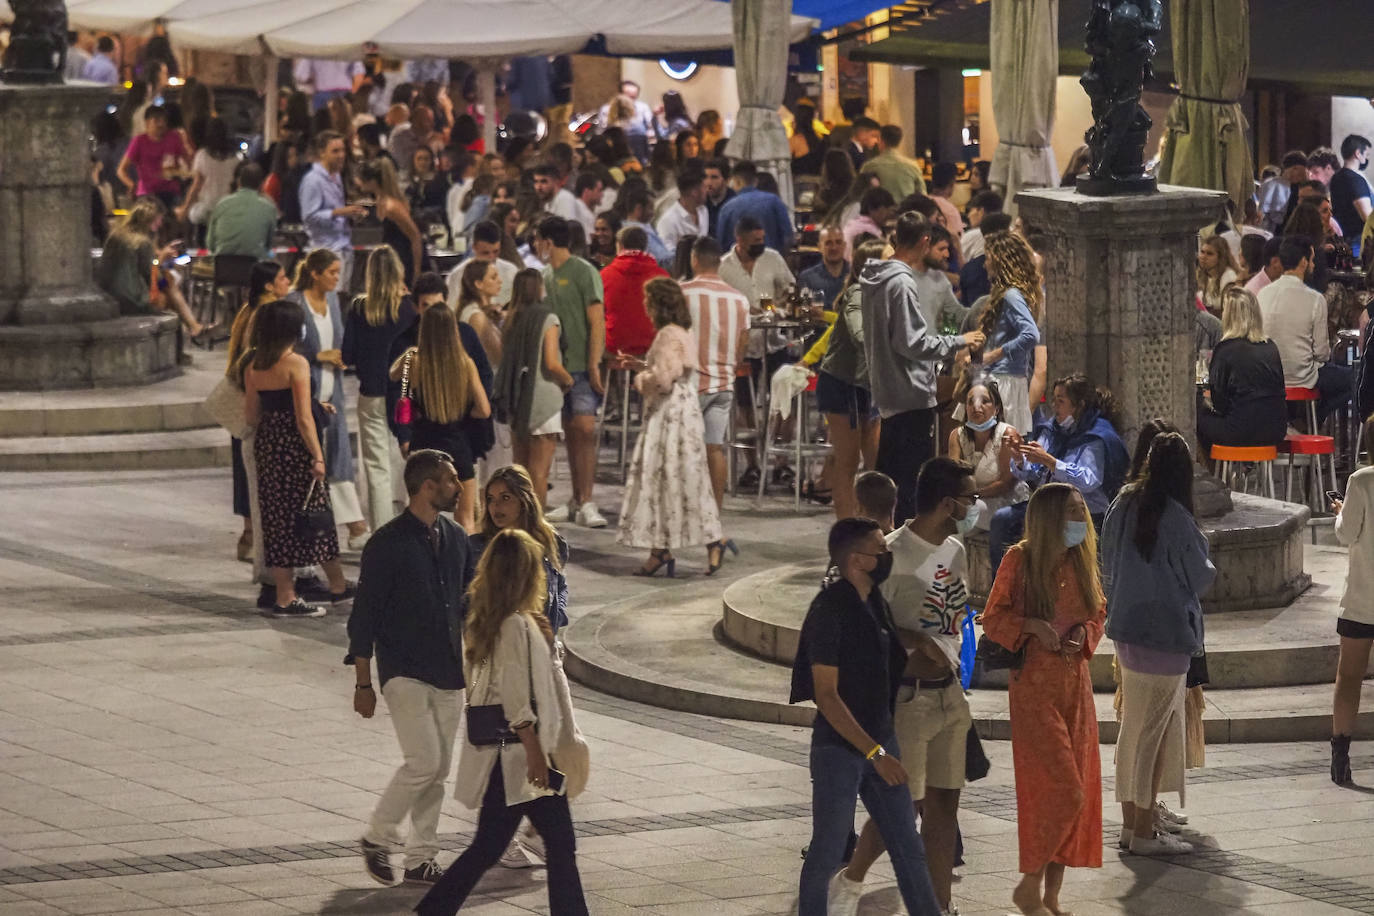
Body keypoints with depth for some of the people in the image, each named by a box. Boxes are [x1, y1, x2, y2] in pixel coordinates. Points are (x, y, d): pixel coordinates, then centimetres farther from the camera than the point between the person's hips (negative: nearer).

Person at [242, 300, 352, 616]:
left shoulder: (253, 367, 5)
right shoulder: (296, 364, -14)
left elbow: (251, 415, 10)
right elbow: (303, 418, -17)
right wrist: (317, 456, -14)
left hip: (266, 445, 6)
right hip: (295, 446, -6)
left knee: (277, 518, 9)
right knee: (314, 513, 6)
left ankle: (284, 596, 9)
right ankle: (337, 587, 18)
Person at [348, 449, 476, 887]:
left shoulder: (456, 539, 8)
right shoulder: (387, 545, -11)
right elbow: (364, 617, -9)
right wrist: (363, 683, -10)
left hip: (449, 671, 6)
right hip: (404, 670, -6)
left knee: (439, 769, 7)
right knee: (424, 761, -15)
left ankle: (421, 859, 16)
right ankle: (377, 839, 4)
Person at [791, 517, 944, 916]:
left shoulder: (876, 603, 6)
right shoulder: (829, 610, -19)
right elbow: (826, 695, -22)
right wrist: (874, 752, -24)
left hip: (880, 742, 8)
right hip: (839, 749, -8)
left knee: (909, 849, 10)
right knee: (828, 854, 3)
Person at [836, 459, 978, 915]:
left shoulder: (954, 551, 10)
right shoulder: (893, 554, -17)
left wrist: (953, 669, 15)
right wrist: (915, 641, -25)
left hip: (948, 694, 8)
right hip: (907, 698, -8)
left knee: (943, 803, 8)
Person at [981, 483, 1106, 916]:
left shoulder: (1081, 562, 7)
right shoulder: (1020, 560, -8)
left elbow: (1098, 613, 16)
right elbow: (993, 618, -5)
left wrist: (1083, 633, -4)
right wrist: (1032, 626, -20)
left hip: (1075, 684, 6)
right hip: (1034, 685, -6)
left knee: (1079, 792, 6)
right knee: (1060, 790, -13)